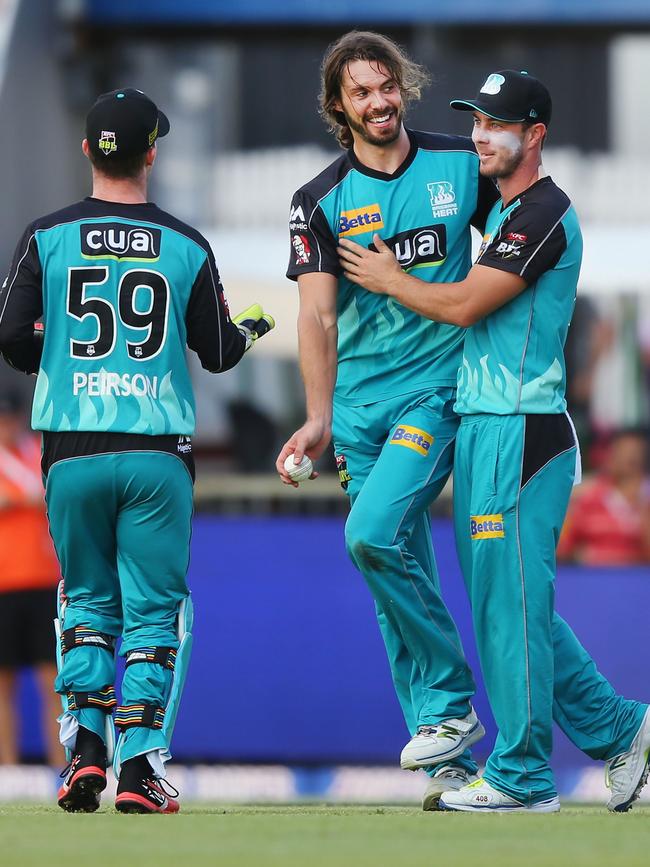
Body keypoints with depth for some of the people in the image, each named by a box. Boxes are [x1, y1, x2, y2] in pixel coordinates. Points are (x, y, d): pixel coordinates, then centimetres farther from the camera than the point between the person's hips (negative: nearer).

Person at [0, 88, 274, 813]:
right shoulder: (187, 248, 0)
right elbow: (219, 353, 7)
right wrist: (252, 327, 29)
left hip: (72, 453, 1)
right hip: (157, 454, -1)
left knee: (88, 600, 16)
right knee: (154, 610, 6)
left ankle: (84, 745, 1)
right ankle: (139, 764, -4)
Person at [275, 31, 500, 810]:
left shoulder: (462, 165, 2)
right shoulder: (322, 200, 3)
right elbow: (317, 315, -4)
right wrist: (319, 418, -16)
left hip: (438, 387, -3)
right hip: (360, 404, 3)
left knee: (374, 533, -23)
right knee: (399, 574, 2)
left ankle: (450, 703, -9)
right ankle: (448, 759, 6)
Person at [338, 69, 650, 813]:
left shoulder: (542, 215, -13)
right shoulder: (505, 213, 19)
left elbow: (464, 305, -15)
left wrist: (388, 282, 0)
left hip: (519, 433, -10)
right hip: (481, 428, 10)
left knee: (511, 602, -7)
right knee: (507, 602, 12)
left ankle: (520, 776, -2)